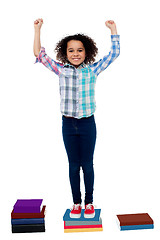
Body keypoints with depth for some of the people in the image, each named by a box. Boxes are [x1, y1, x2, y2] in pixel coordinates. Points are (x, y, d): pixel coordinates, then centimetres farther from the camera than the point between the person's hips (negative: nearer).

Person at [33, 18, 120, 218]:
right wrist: (37, 29, 2)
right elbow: (39, 54, 4)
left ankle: (89, 202, 25)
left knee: (87, 164, 9)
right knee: (73, 165, 11)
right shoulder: (61, 70, 2)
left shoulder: (93, 70, 0)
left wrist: (113, 30, 2)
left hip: (87, 123, -1)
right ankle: (76, 203, 25)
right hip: (68, 124, 1)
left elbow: (114, 53, 4)